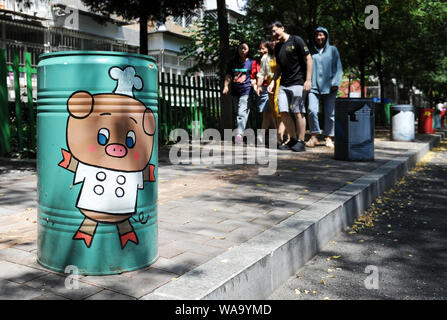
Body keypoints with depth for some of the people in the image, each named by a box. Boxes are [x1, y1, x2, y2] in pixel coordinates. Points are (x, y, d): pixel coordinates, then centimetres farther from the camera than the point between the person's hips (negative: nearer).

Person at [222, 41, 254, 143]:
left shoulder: (251, 62, 7)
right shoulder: (233, 63, 15)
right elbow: (228, 76, 13)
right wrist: (226, 86, -1)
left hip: (246, 90, -5)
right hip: (235, 91, 5)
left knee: (242, 112, -20)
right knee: (239, 112, 10)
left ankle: (239, 133, -29)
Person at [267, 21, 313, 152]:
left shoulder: (296, 40, -3)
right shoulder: (277, 47, 17)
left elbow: (308, 59, -6)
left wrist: (308, 80, -13)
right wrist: (273, 82, 12)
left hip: (298, 82, -7)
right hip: (283, 84, 7)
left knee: (298, 112, -8)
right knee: (283, 112, 0)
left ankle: (301, 142, -1)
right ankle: (293, 140, 12)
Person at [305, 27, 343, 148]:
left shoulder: (333, 50, 13)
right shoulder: (312, 52, 16)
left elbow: (338, 67, 8)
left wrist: (335, 83, -4)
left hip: (329, 87, 0)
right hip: (314, 87, 0)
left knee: (329, 113, -1)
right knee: (312, 110, -17)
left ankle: (328, 138, 11)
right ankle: (314, 137, -6)